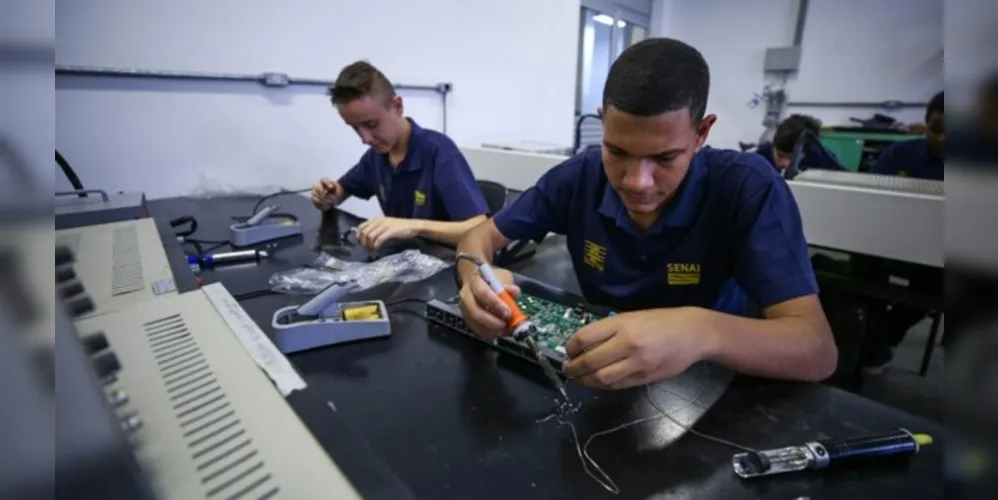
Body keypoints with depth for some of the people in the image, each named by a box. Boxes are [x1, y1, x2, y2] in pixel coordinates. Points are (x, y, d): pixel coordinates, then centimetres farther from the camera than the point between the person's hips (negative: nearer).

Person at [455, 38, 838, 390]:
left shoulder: (748, 189, -18)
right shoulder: (578, 177, -11)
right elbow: (482, 236, -4)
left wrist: (703, 332, -42)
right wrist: (475, 277, -25)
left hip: (707, 384, -1)